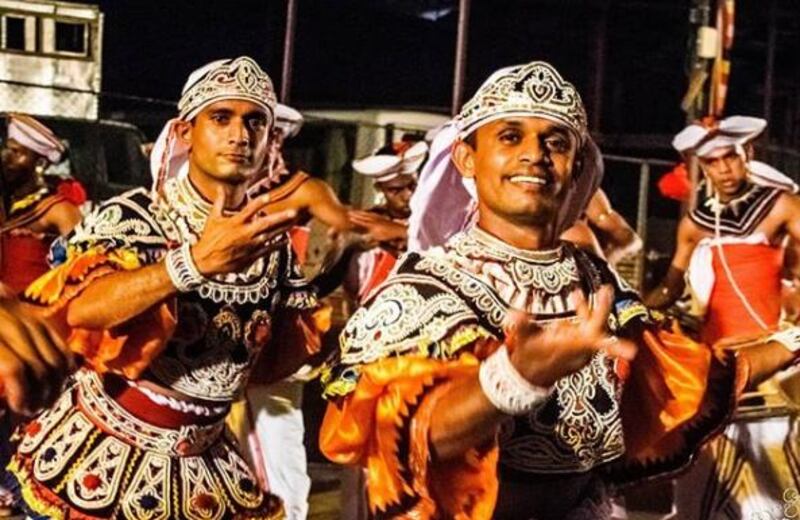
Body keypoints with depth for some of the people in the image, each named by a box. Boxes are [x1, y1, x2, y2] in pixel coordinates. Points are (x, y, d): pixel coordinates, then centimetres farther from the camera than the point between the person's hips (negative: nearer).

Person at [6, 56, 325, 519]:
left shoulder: (271, 239, 0)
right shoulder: (131, 216, -14)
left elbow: (280, 359, 6)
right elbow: (79, 308, -33)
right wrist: (197, 260, -44)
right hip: (100, 460, -4)